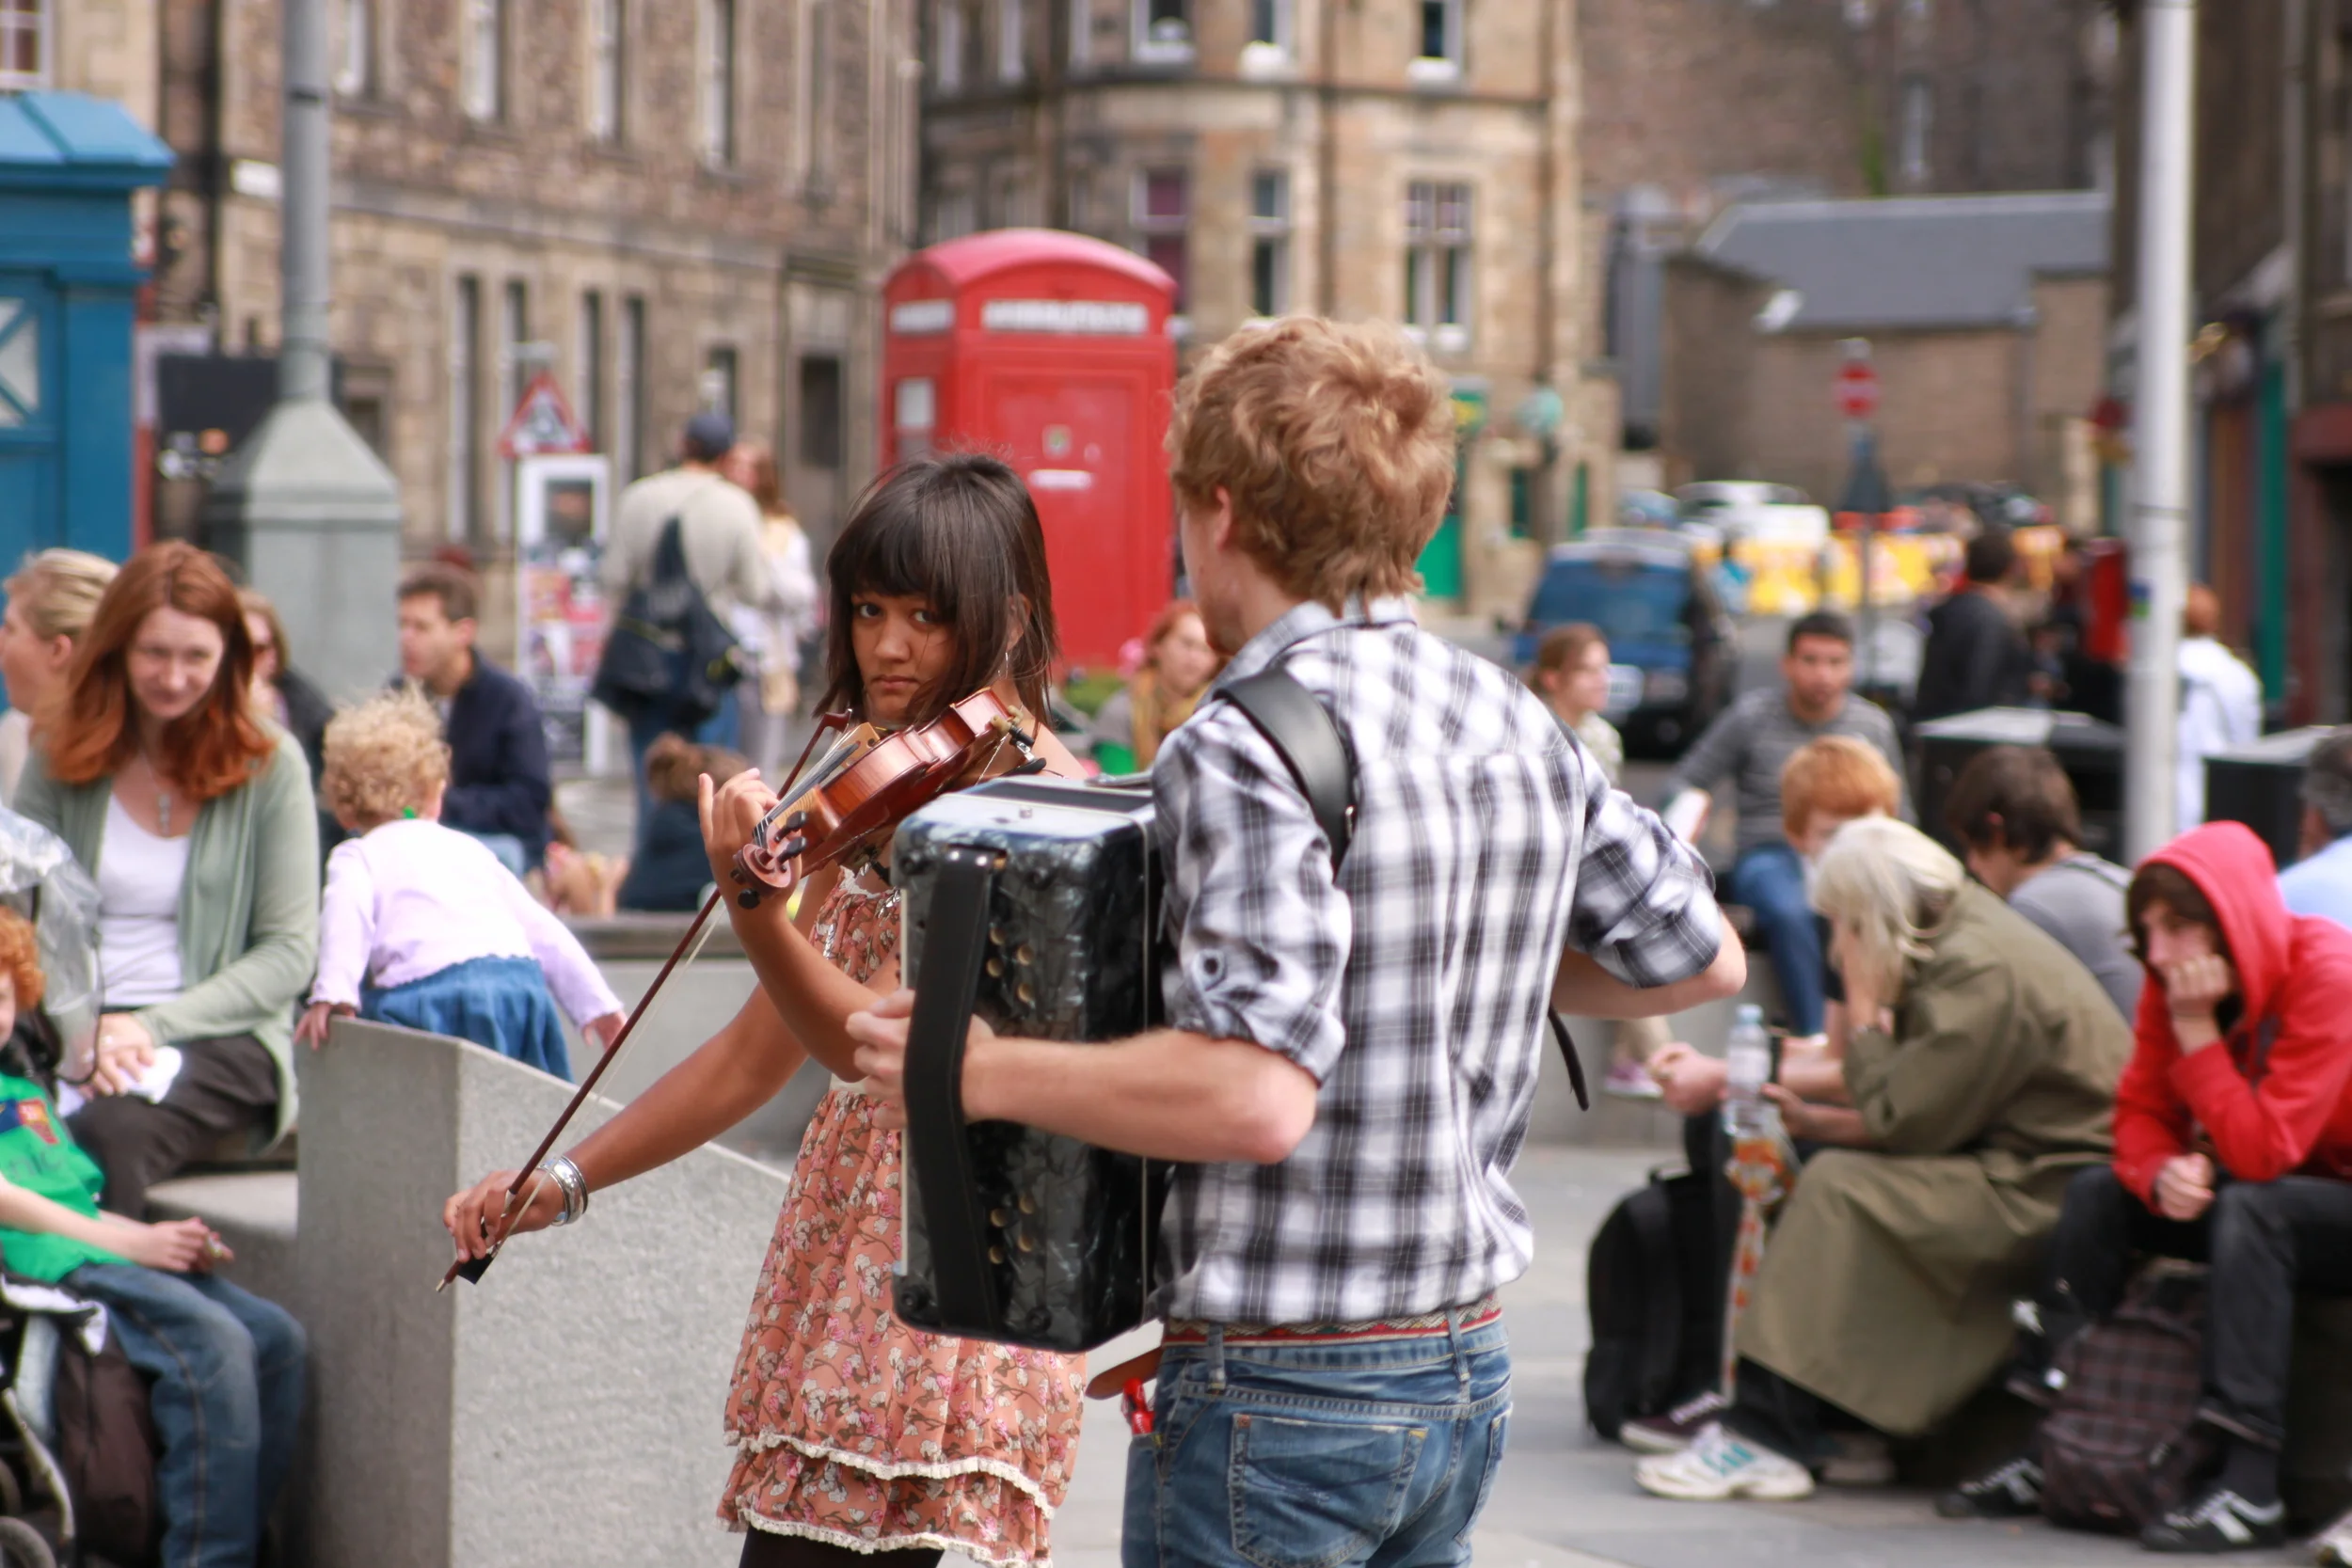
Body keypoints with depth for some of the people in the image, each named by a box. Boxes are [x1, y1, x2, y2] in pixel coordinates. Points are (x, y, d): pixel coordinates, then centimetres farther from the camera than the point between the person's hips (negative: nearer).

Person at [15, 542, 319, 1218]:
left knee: (109, 1133, -35)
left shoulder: (270, 764, 4)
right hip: (74, 1031, 2)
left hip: (221, 1036, -2)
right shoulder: (62, 759, 10)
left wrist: (152, 1026, -11)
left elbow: (291, 952, 0)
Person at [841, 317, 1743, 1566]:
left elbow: (1255, 1095, -29)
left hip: (1276, 1396, -8)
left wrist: (974, 1072, -20)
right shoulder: (1518, 728, 5)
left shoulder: (1249, 751, -19)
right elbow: (1703, 960, 17)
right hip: (1465, 1371, 8)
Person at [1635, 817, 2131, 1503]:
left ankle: (1765, 1438, -18)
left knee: (1839, 1188, -18)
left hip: (2051, 1190, -10)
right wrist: (1810, 1118, 5)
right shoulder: (1961, 939, 13)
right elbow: (1916, 1109, 14)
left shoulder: (1979, 971, -19)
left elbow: (1898, 1122, -18)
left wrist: (1866, 1010, -7)